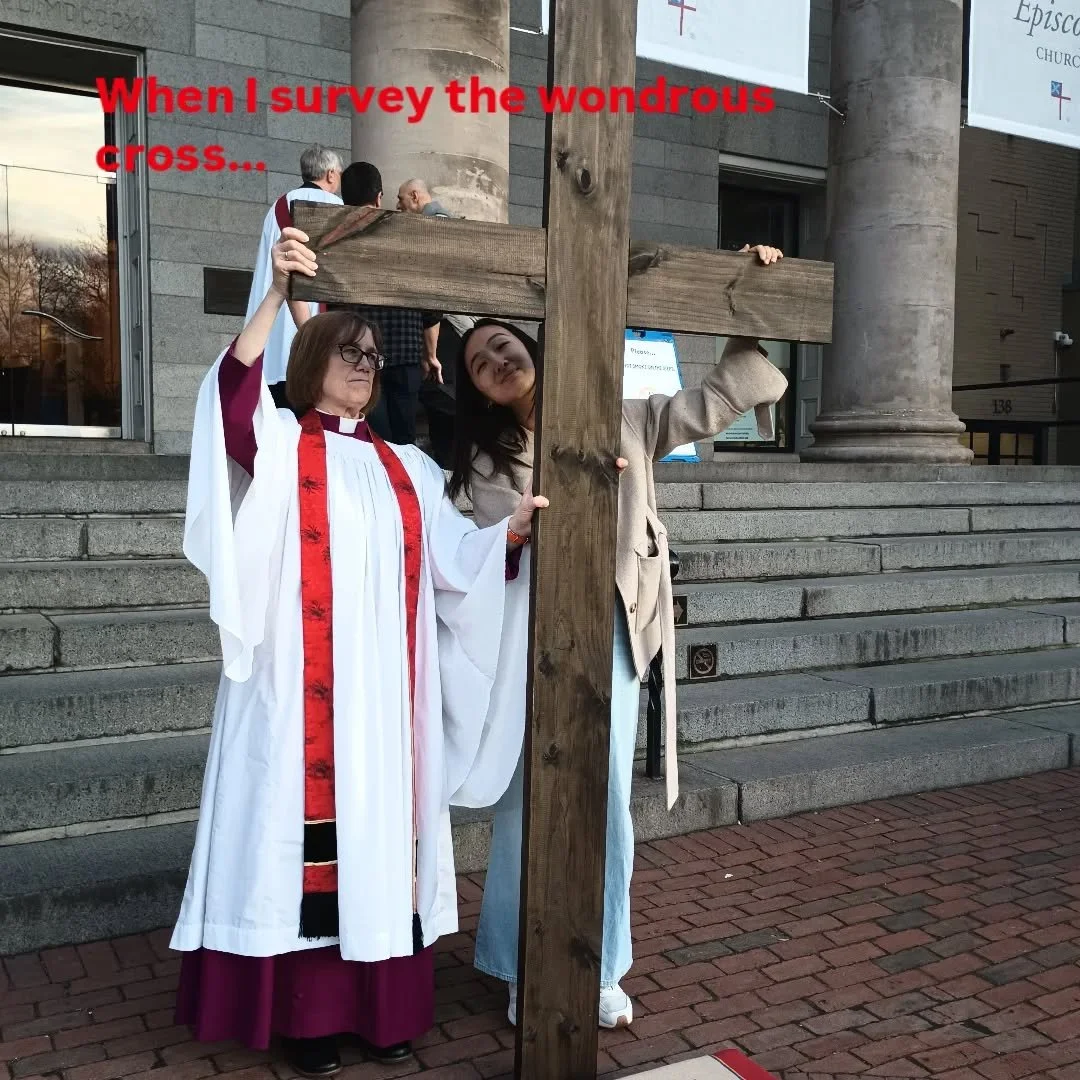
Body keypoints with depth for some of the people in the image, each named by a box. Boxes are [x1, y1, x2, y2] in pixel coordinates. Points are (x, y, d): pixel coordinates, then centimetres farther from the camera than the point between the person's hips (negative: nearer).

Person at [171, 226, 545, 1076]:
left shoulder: (405, 467, 16)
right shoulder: (280, 446, 3)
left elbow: (457, 557, 6)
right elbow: (232, 402, -20)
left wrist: (515, 527, -13)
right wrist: (278, 293, -28)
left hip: (384, 690, 4)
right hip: (303, 687, -4)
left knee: (379, 827, 8)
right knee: (309, 826, -2)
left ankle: (383, 1003, 19)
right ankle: (305, 1011, 10)